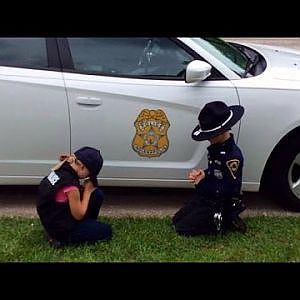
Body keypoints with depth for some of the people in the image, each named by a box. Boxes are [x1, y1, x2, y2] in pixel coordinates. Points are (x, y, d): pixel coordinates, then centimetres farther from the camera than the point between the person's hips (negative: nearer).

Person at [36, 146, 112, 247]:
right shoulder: (70, 185, -32)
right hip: (61, 229, -8)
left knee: (97, 194, 3)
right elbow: (79, 215, -19)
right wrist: (88, 190, -12)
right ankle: (62, 239, 1)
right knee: (106, 230, 3)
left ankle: (88, 224, 17)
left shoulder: (62, 168, -10)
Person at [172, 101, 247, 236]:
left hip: (220, 204, -9)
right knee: (176, 219, 10)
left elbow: (227, 189, -26)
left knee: (183, 228, -10)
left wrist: (202, 182, -17)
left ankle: (226, 222, 0)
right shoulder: (216, 147, 1)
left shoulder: (233, 155, -27)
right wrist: (200, 174, -7)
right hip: (206, 196, 9)